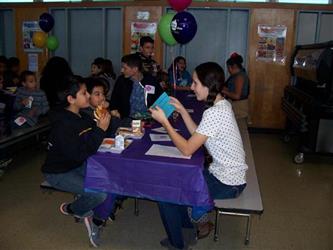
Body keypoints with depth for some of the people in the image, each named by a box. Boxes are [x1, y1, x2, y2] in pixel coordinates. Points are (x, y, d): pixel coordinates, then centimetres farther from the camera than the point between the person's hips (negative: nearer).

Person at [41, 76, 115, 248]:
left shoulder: (82, 116, -1)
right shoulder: (62, 124, -25)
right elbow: (80, 155, -31)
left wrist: (103, 121, -10)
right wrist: (100, 129, -29)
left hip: (78, 166, 8)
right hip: (59, 173, -8)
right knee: (100, 194, -23)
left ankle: (96, 219, 9)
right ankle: (70, 209, 8)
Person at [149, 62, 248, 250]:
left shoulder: (214, 113, -27)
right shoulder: (222, 104, 3)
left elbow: (187, 149, -24)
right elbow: (197, 135, 8)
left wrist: (164, 121, -21)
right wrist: (182, 111, 2)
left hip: (227, 183, -10)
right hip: (228, 173, 10)